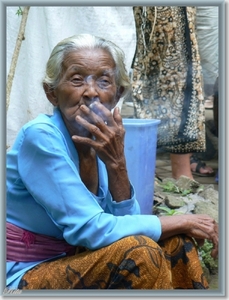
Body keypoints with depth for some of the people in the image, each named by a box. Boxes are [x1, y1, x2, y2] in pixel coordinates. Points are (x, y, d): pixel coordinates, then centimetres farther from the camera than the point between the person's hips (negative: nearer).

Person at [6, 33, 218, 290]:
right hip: (24, 276, -6)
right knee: (139, 252, -25)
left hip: (71, 263, 6)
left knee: (176, 240, -4)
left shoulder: (102, 141, -1)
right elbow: (88, 229, -25)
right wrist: (182, 222, -17)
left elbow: (127, 222, -4)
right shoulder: (39, 136, -21)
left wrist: (116, 164, -20)